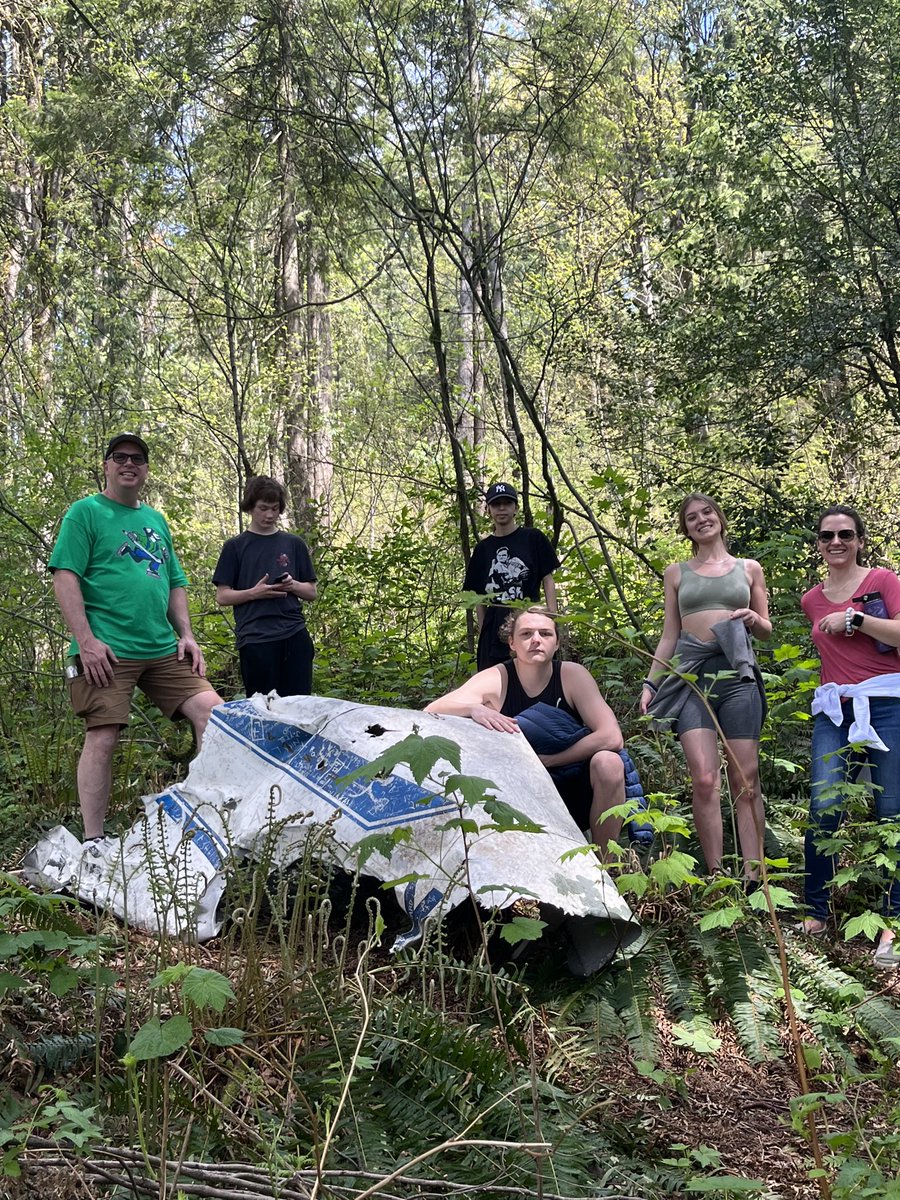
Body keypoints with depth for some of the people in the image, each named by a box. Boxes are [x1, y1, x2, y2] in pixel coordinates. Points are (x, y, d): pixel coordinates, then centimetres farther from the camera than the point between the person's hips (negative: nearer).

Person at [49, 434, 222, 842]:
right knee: (102, 737, -7)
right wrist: (86, 640, -15)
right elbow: (65, 578, -7)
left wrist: (186, 635, 11)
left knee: (213, 711, -4)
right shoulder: (86, 512, 2)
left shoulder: (156, 520, 21)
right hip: (108, 651, -6)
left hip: (163, 650, 6)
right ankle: (93, 842, 2)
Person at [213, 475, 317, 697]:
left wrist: (292, 585, -5)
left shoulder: (294, 544, 13)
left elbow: (311, 592, 16)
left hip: (295, 635, 2)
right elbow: (222, 596, 4)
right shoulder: (236, 546, 7)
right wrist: (255, 593, -12)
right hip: (255, 638, -2)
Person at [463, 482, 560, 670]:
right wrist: (482, 633, 8)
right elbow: (479, 595, 13)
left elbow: (548, 581, 4)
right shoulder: (483, 548, 11)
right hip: (495, 631, 3)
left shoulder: (533, 539, 4)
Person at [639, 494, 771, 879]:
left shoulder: (749, 568, 16)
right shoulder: (677, 573, 17)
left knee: (746, 782, -5)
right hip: (691, 676, 0)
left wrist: (753, 619, -3)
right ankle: (715, 876, -9)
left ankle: (753, 877, -3)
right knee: (703, 779, -13)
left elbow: (766, 631, 19)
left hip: (737, 674, 0)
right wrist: (650, 682, 8)